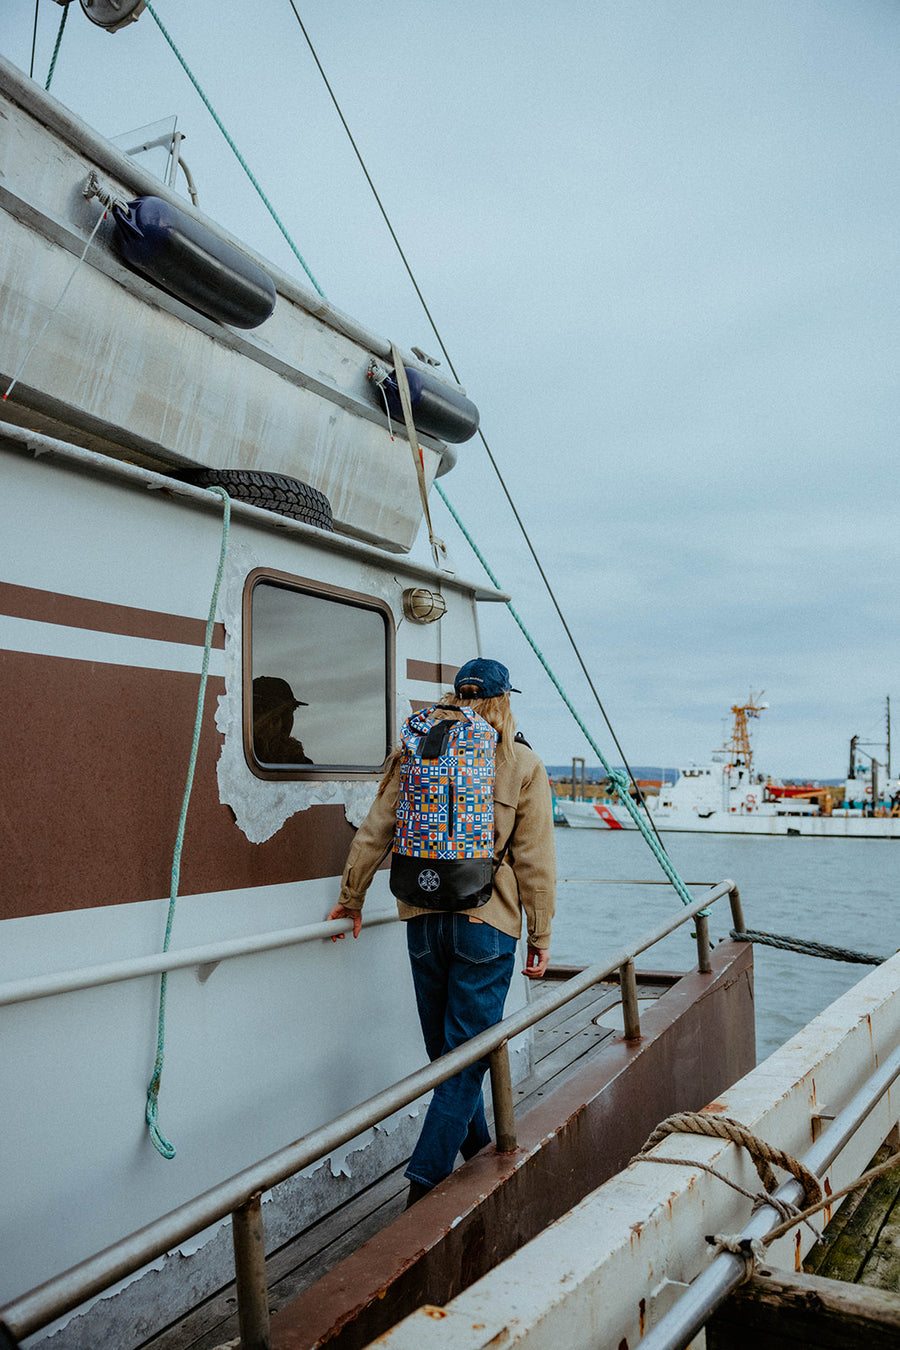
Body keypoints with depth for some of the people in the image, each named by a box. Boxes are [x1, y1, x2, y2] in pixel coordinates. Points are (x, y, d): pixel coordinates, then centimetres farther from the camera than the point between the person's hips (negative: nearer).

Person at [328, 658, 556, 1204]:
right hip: (486, 924, -4)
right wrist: (541, 937, 3)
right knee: (467, 1056, 4)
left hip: (424, 922, 4)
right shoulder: (523, 764, -3)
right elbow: (535, 860, -5)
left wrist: (352, 898, 18)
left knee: (446, 1053, 19)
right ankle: (425, 1185, 3)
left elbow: (374, 834, 6)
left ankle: (478, 1150, 37)